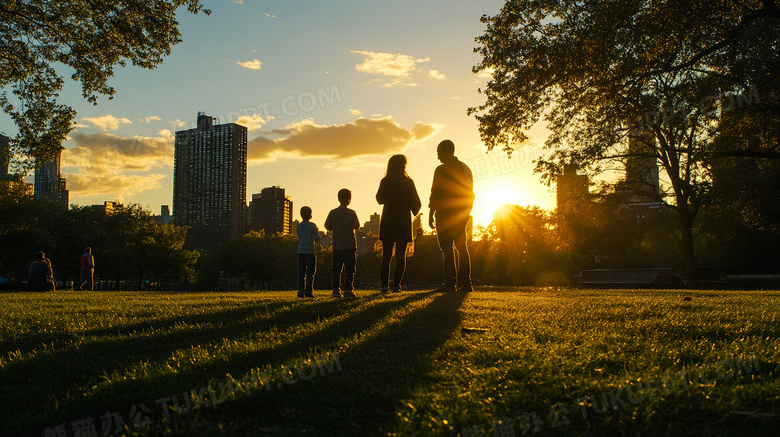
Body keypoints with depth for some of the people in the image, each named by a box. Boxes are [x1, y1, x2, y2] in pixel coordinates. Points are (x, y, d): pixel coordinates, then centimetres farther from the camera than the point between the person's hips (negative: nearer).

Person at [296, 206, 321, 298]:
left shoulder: (299, 226, 6)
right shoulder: (312, 226, -7)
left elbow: (299, 239, 14)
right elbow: (317, 240, -8)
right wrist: (317, 232, 9)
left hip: (301, 252, 4)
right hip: (310, 251, -4)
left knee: (301, 273, 6)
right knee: (310, 273, 0)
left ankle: (301, 290, 2)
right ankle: (309, 291, -4)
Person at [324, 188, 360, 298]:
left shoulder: (333, 213, 0)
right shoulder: (351, 213, -8)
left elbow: (327, 226, 1)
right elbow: (357, 226, -6)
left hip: (337, 245, 3)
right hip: (350, 245, -3)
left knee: (337, 268, 8)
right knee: (349, 269, 3)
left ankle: (336, 289, 6)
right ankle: (348, 290, 0)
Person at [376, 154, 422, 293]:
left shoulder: (385, 182, 0)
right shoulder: (408, 182, -5)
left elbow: (380, 199, 9)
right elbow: (416, 202, -1)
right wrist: (415, 210, 19)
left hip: (387, 222, 2)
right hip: (403, 222, -2)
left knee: (386, 256, 7)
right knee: (401, 256, 2)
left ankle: (384, 285, 1)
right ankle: (396, 285, -8)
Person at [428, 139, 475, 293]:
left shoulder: (441, 170, -9)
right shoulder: (465, 168, 14)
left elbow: (435, 194, -13)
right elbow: (470, 194, 15)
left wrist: (431, 214, -8)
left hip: (445, 213, -7)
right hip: (461, 214, 7)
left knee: (447, 248, -6)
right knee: (461, 246, 10)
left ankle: (450, 282, -10)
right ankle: (465, 282, 7)